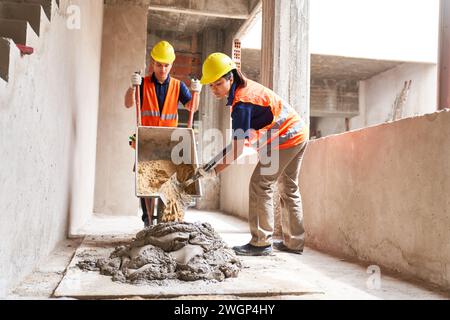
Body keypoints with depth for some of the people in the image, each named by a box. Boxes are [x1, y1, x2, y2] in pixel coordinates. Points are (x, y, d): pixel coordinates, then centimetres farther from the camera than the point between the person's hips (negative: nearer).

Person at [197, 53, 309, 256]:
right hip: (299, 132, 10)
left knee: (260, 185, -8)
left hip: (285, 138, -10)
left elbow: (237, 149, -27)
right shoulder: (246, 85, 4)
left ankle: (261, 243, -6)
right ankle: (294, 242, 22)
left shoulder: (241, 103, -24)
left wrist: (214, 171, -26)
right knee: (289, 188, 14)